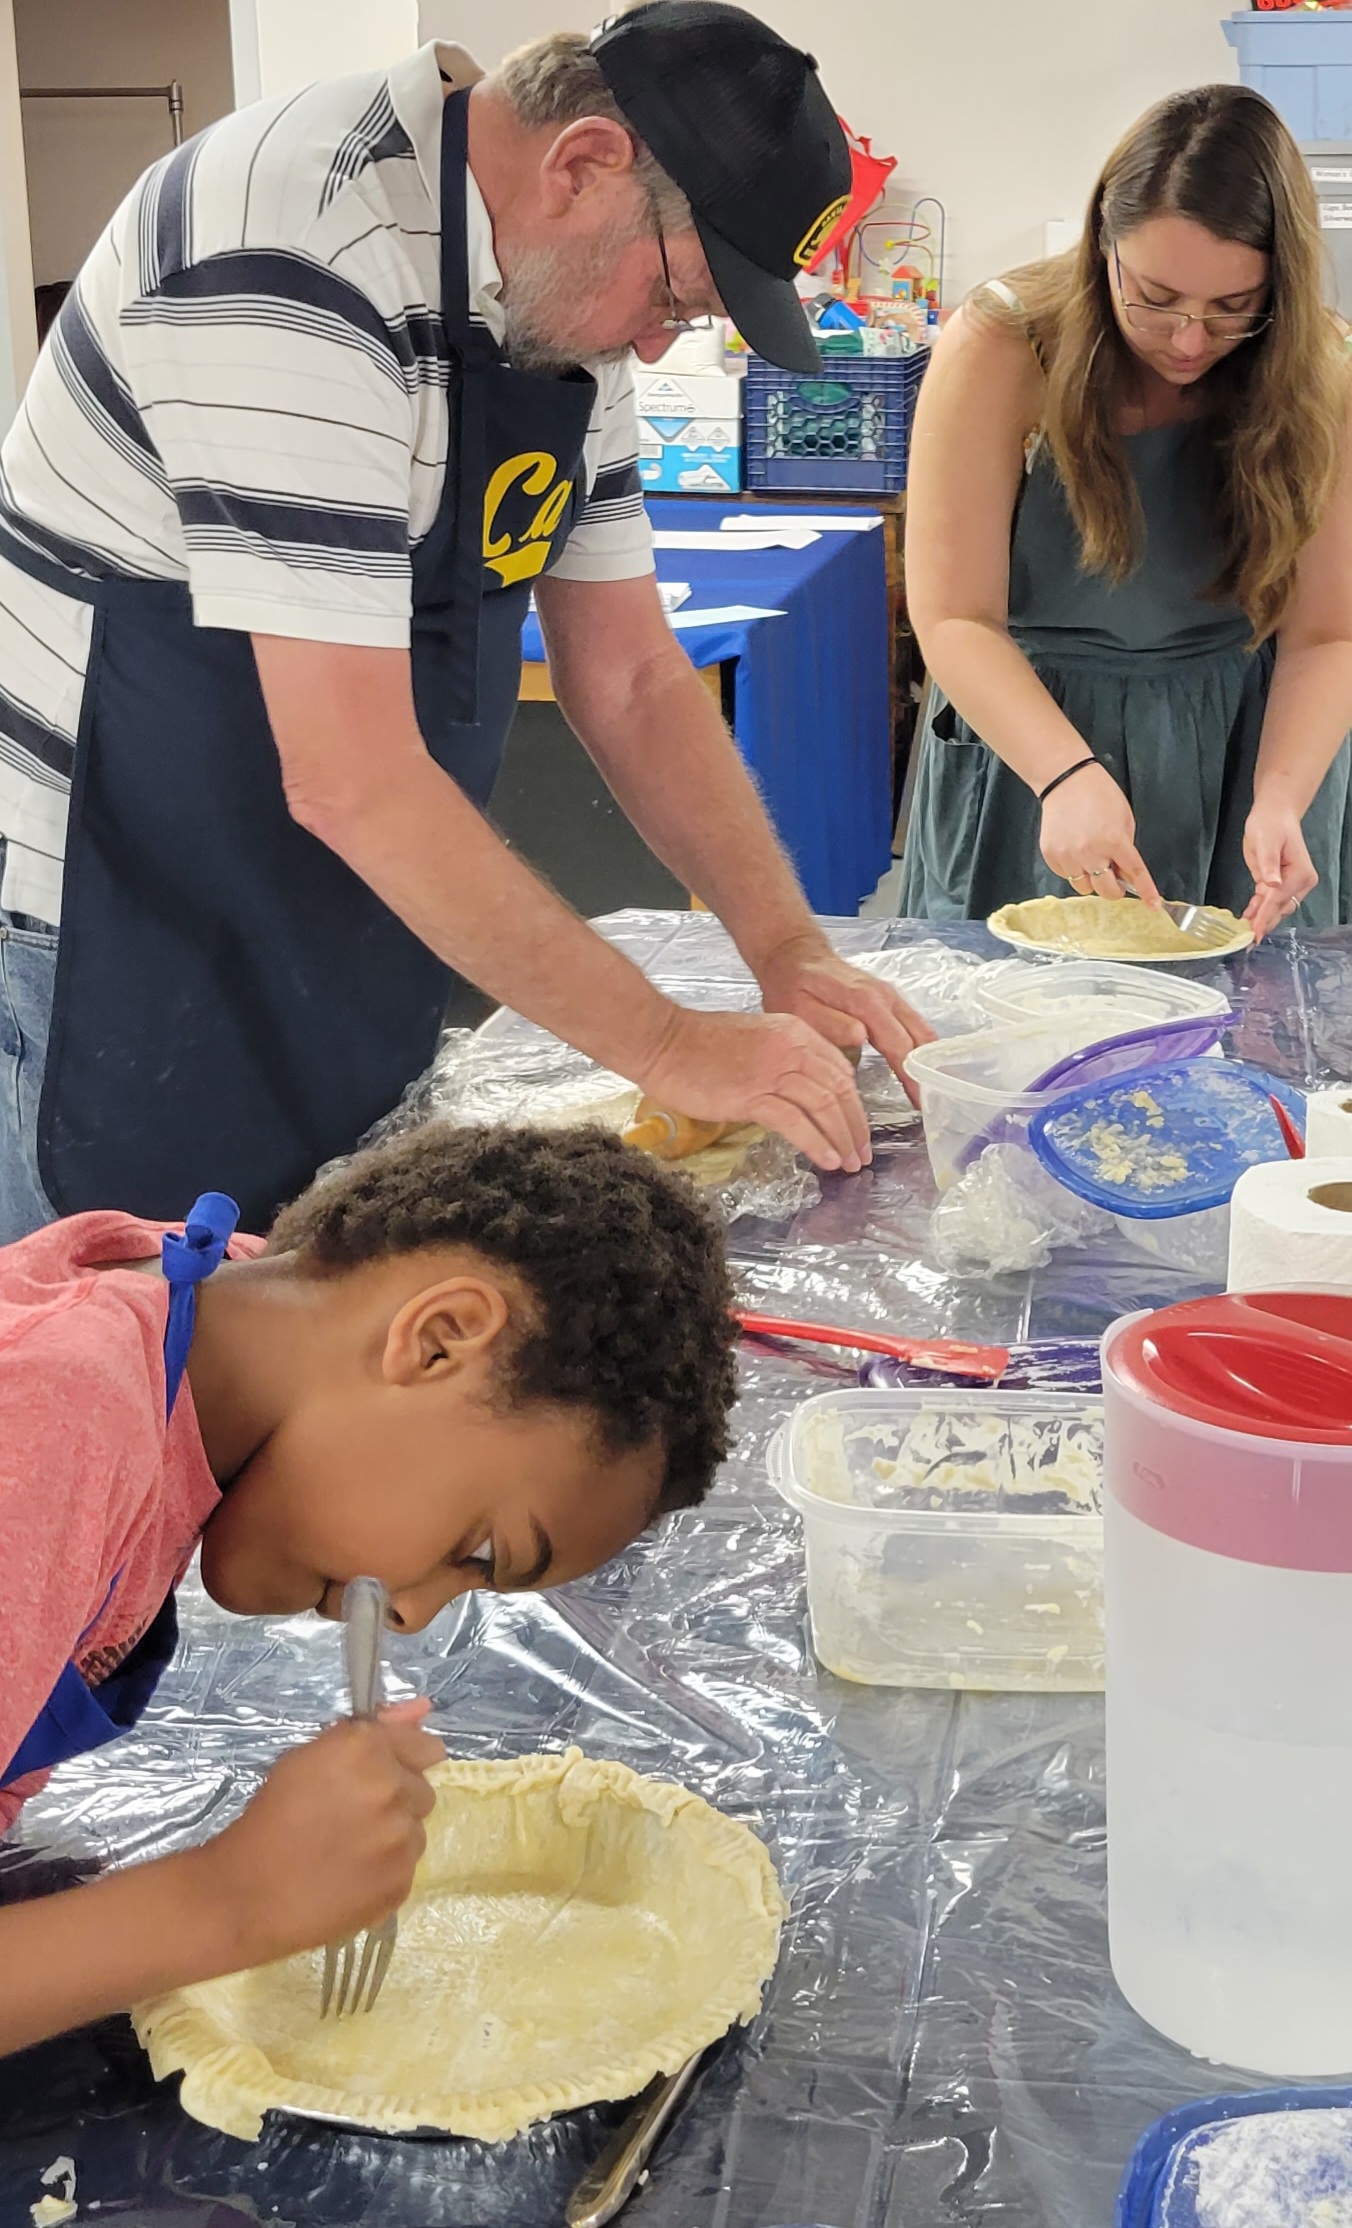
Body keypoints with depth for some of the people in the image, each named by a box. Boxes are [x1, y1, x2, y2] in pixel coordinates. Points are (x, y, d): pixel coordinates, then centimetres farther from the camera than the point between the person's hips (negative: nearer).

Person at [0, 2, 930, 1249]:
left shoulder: (562, 276, 2)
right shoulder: (297, 266, -26)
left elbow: (631, 676, 8)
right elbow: (350, 778, -28)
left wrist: (789, 953, -4)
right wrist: (667, 1047, -22)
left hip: (346, 943, 8)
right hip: (107, 948, -8)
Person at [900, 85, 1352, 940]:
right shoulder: (1002, 349, -19)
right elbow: (955, 620, -22)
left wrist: (1279, 803, -31)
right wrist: (1067, 773, -38)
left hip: (1248, 750, 2)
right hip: (1026, 742, -1)